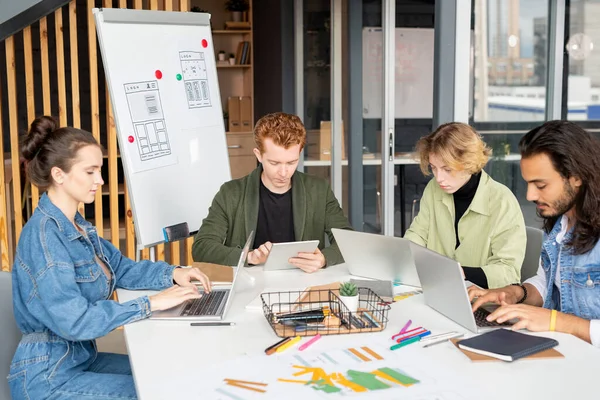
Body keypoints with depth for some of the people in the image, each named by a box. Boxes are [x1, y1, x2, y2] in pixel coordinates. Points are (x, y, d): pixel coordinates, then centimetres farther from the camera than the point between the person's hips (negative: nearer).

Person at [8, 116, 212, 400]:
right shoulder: (44, 234, -25)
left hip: (80, 358, 9)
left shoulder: (77, 225, 5)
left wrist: (172, 274, -3)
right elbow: (75, 321, -31)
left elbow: (119, 267, 15)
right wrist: (152, 304, -27)